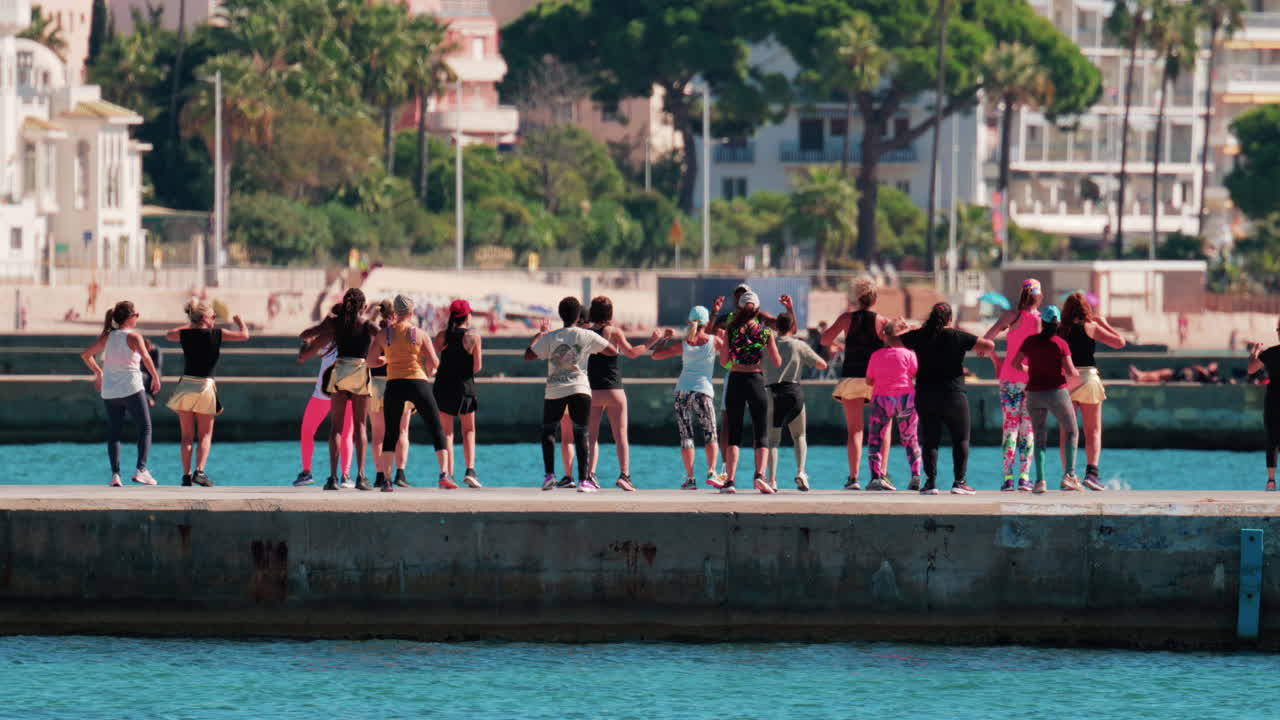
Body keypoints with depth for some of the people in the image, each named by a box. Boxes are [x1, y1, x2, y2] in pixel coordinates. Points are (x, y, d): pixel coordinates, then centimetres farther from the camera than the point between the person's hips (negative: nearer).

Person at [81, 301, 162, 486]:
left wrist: (98, 372, 23)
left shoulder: (107, 337, 8)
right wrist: (155, 377, -10)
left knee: (113, 433, 9)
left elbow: (86, 355, 10)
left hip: (109, 392, 5)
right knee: (145, 429, 6)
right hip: (132, 389, -5)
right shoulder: (133, 336, -7)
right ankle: (141, 469, -7)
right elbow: (145, 357, -21)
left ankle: (115, 474, -2)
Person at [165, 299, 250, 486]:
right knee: (205, 435, 6)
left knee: (187, 436, 9)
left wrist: (191, 325, 31)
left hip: (185, 386, 2)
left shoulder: (185, 334, 1)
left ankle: (187, 475, 3)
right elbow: (244, 335, 4)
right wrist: (240, 322, 24)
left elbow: (169, 335, 24)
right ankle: (200, 471, -13)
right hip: (205, 387, -2)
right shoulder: (217, 334, -6)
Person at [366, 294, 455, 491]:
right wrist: (429, 370, 18)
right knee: (437, 430, 6)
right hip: (418, 383, -1)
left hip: (394, 384, 1)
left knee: (390, 433, 9)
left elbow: (371, 361, 4)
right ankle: (444, 474, -6)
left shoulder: (383, 335, 3)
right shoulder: (421, 335, -1)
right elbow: (434, 362, -4)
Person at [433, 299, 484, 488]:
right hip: (465, 386, -1)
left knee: (446, 432, 7)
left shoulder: (443, 336, -1)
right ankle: (470, 469, -3)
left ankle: (448, 474, -2)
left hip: (443, 385, 1)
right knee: (469, 430, 13)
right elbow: (477, 367, -9)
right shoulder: (473, 337, -6)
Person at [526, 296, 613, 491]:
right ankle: (583, 480, -6)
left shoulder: (550, 337, -1)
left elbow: (528, 355, 5)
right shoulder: (587, 336, -1)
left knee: (548, 431, 15)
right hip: (580, 390, 0)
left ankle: (549, 475, 3)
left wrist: (539, 335, 18)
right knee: (580, 434, 1)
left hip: (554, 392, 0)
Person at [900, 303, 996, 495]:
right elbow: (989, 345, -11)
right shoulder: (956, 336, -8)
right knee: (961, 440, 8)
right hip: (953, 396, -2)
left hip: (925, 397, 2)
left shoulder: (920, 336, 0)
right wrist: (985, 350, 11)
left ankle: (931, 481, -1)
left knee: (929, 441, 8)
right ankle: (959, 481, 0)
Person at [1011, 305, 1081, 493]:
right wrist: (1077, 374, 11)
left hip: (1034, 393, 3)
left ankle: (1040, 480, -5)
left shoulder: (1030, 341, 0)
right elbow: (1070, 371, -12)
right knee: (1071, 433, 11)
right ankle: (1069, 475, -4)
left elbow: (1015, 363, 7)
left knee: (1040, 437, 9)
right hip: (1056, 392, -3)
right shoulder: (1060, 344, -9)